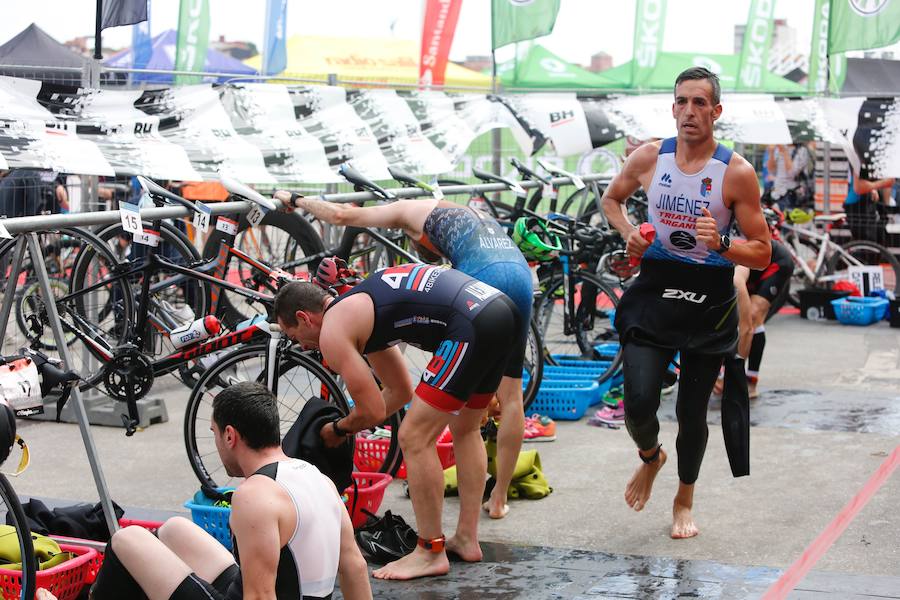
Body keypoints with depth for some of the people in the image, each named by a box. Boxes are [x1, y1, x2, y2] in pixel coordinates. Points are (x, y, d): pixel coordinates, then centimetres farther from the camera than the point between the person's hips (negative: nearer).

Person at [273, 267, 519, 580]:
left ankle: (430, 553, 9)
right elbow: (400, 392, 37)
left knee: (415, 439, 0)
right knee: (465, 430, 26)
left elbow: (373, 412, 0)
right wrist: (349, 426, 39)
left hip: (473, 326, -10)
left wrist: (339, 429, 20)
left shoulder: (333, 331, 0)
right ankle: (466, 539, 32)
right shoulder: (361, 309, 28)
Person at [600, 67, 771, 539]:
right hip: (654, 292, 1)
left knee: (692, 413, 9)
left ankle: (685, 500, 34)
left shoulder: (737, 173, -10)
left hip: (709, 304, -1)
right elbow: (611, 199, 18)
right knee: (639, 402, -10)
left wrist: (721, 245, -27)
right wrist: (628, 234, -2)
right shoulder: (648, 158, -3)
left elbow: (762, 254, -7)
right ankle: (650, 457, 27)